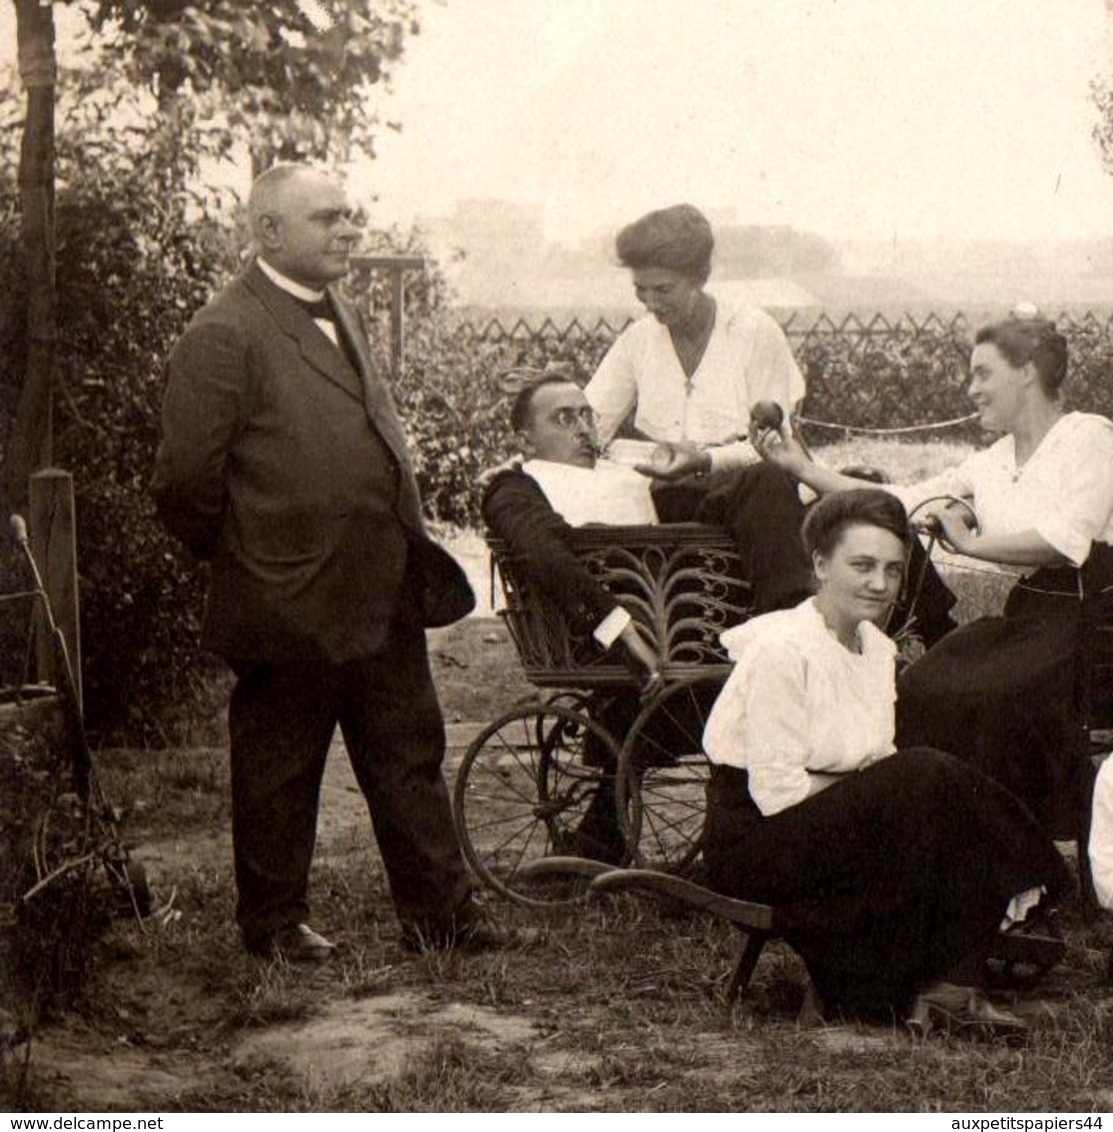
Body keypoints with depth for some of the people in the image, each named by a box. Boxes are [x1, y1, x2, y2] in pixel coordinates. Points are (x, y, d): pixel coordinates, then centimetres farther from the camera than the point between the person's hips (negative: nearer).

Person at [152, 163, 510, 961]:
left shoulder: (342, 318, 14)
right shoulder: (224, 337, -15)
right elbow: (187, 483, -15)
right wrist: (243, 562, -4)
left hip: (386, 599, 8)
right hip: (290, 608, -8)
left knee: (410, 757, 12)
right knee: (279, 772, 8)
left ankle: (439, 910, 21)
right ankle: (274, 919, 22)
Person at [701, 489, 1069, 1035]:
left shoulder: (877, 647, 11)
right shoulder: (782, 648, -16)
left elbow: (881, 775, 12)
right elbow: (777, 792, -19)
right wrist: (864, 783, -13)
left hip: (837, 828, 8)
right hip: (754, 843, -8)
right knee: (928, 777, -25)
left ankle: (950, 986, -14)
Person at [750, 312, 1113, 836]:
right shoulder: (991, 464, 17)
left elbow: (1067, 541, -18)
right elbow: (902, 502, 12)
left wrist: (970, 543, -10)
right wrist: (805, 468, 8)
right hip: (1025, 612, 6)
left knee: (994, 692, -29)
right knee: (923, 687, -16)